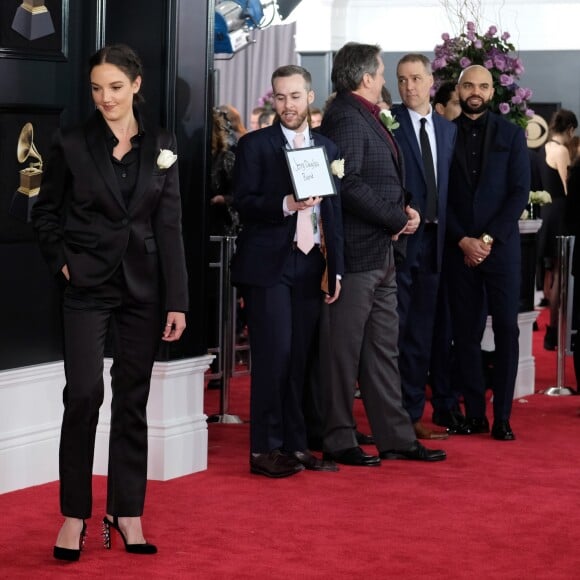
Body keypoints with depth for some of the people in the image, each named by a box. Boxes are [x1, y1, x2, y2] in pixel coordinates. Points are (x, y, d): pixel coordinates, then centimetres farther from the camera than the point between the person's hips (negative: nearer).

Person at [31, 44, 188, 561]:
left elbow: (170, 225, 2)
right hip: (88, 287, -2)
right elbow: (45, 213, 9)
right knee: (84, 394, -11)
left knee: (133, 400, 6)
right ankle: (74, 514, -3)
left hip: (142, 287, 2)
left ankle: (127, 511, 14)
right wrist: (62, 262, -5)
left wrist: (177, 300, -1)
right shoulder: (72, 146, -2)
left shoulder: (161, 146, 4)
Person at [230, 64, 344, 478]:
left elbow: (334, 211, 14)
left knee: (300, 358, 5)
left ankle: (295, 444, 12)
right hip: (267, 265, -4)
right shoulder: (255, 145, 1)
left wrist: (336, 267, 9)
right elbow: (243, 203, -7)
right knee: (274, 354, -7)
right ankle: (266, 448, 0)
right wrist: (286, 204, -23)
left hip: (309, 265, 4)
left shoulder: (327, 148, 14)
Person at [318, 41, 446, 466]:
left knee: (384, 349, 13)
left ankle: (396, 437, 19)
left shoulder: (368, 118, 16)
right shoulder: (345, 119, -14)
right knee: (344, 351, -1)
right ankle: (338, 441, 7)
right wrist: (398, 217, -16)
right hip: (355, 253, -10)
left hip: (381, 254, 10)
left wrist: (403, 212, 3)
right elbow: (349, 184, -23)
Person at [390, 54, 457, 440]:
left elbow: (448, 186, 15)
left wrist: (445, 230, 6)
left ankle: (414, 414, 18)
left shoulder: (448, 129, 14)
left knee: (422, 332, 11)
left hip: (432, 240, 6)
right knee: (393, 331, -3)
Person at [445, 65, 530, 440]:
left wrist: (489, 238, -9)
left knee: (506, 329, -4)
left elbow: (520, 192, -1)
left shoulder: (511, 134, 6)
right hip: (460, 249, 1)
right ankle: (474, 414, 8)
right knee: (465, 332, 2)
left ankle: (503, 417, 0)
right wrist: (462, 240, -8)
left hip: (501, 247, -1)